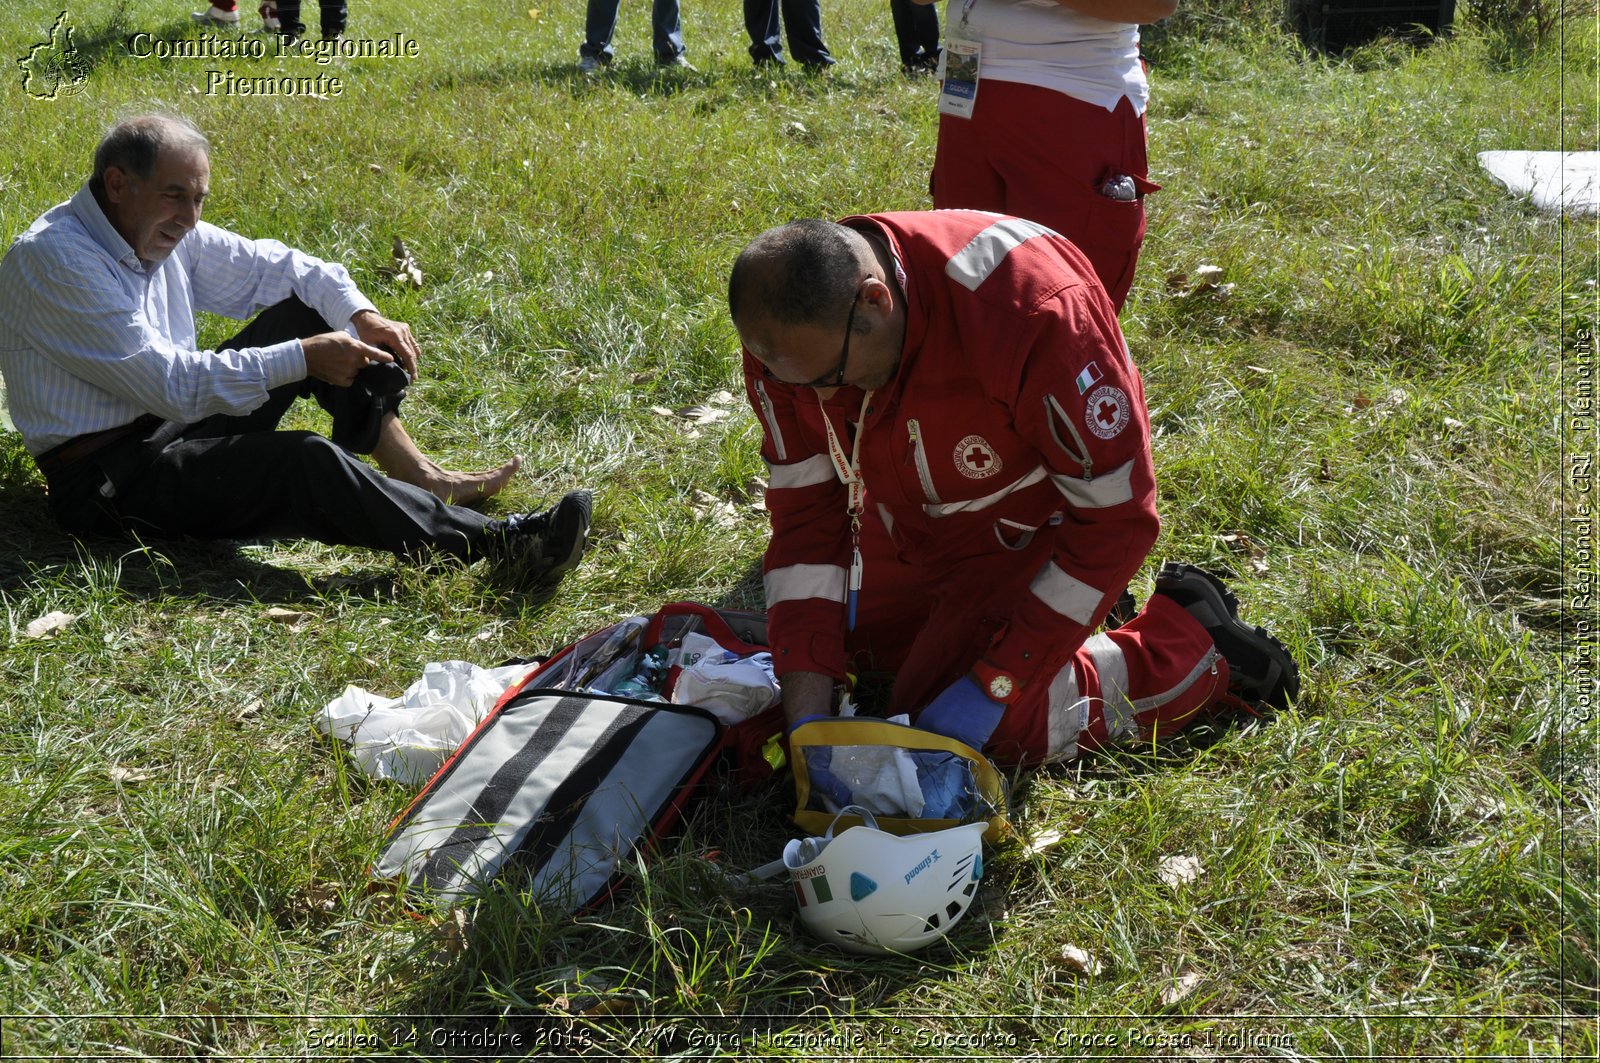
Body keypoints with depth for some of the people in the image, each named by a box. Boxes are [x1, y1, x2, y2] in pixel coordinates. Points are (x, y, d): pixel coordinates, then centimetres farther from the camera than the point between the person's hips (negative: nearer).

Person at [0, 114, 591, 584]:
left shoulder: (164, 230, 3)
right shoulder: (54, 258, -22)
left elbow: (271, 265, 11)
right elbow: (171, 385, -27)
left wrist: (363, 316, -7)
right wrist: (301, 359, -26)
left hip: (177, 421, 9)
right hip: (105, 481, -9)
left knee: (307, 312, 2)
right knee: (309, 462, -30)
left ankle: (422, 478, -4)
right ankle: (498, 543, -28)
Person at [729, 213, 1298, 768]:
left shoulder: (1027, 308, -41)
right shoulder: (791, 334, -24)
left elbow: (1117, 512, -32)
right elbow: (805, 510, -15)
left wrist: (995, 681, -31)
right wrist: (806, 716, -22)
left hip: (1038, 529, -6)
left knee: (951, 729, -10)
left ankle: (1194, 642, 3)